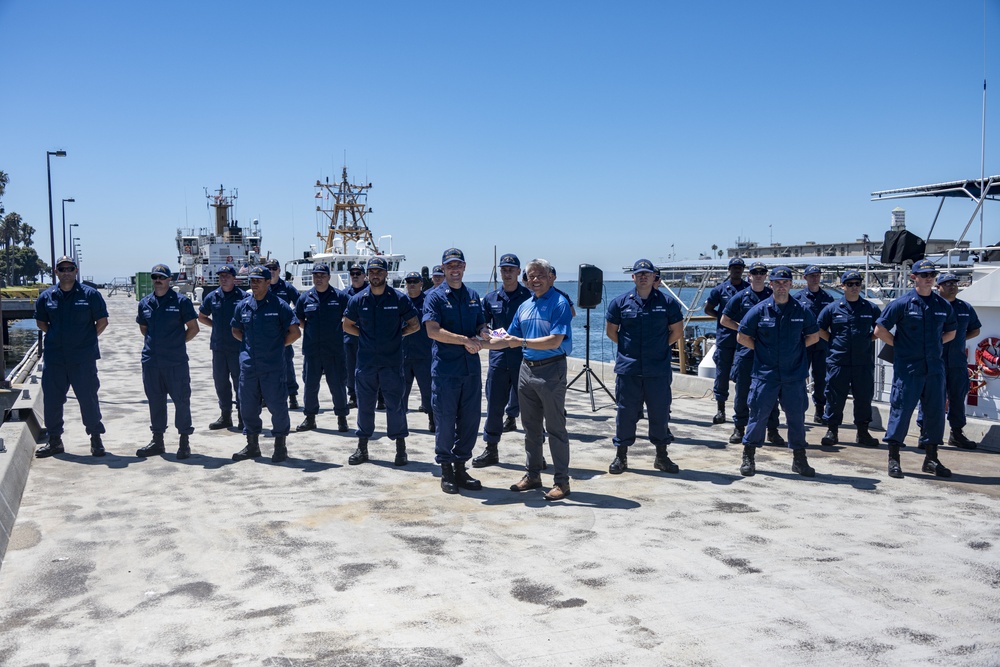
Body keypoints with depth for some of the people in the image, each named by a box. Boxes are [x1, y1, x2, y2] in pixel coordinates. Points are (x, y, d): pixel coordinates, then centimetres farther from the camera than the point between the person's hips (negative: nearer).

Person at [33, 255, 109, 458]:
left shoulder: (90, 294, -2)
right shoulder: (46, 296, 7)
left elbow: (102, 321, 3)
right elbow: (40, 322, 19)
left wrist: (87, 339, 3)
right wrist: (57, 336, 10)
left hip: (83, 357, -3)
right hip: (54, 356, 3)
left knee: (88, 397, 0)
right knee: (51, 398, 8)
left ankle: (96, 439, 11)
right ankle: (54, 440, 21)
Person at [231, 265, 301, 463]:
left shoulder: (279, 305, -5)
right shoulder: (243, 305, 9)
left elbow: (295, 332, -5)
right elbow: (236, 330, 23)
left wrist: (278, 345, 0)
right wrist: (249, 343, 10)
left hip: (272, 366, -5)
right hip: (248, 364, 5)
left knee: (277, 406, 0)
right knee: (248, 406, 10)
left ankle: (280, 446, 14)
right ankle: (252, 445, 25)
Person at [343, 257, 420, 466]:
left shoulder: (398, 299, -2)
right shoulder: (358, 300, 3)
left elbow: (414, 325, 7)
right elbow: (347, 325, 14)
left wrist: (396, 334, 0)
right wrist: (365, 335, 4)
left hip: (392, 362, -2)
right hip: (366, 361, 2)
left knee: (395, 404, 1)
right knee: (364, 404, 9)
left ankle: (401, 448, 12)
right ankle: (362, 447, 20)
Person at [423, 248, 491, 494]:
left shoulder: (473, 296, 14)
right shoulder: (435, 296, -2)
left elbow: (482, 325, 20)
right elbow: (433, 331, -13)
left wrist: (483, 334, -4)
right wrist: (466, 340, -17)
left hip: (471, 367, 5)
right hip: (445, 369, -5)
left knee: (470, 419, 7)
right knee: (445, 420, 1)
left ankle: (460, 466, 20)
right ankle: (446, 469, 15)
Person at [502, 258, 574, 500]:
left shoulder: (559, 303, -10)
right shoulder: (524, 306, 12)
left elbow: (555, 341, -20)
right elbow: (511, 338, 17)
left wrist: (522, 342, -22)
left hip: (551, 370, -7)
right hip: (527, 369, 7)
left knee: (555, 428, -1)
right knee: (530, 427, 14)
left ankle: (561, 481, 6)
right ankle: (532, 475, 25)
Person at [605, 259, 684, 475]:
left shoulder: (667, 302, 2)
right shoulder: (620, 302, 3)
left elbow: (677, 331, 11)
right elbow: (611, 331, 12)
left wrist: (659, 347, 8)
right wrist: (627, 347, 8)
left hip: (658, 370, 0)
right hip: (628, 369, 0)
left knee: (660, 412, 7)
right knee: (625, 412, 5)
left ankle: (661, 456, 21)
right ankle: (621, 456, 16)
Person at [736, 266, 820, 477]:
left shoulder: (801, 311, 4)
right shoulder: (759, 310, -2)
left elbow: (814, 336, 16)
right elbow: (742, 337, 4)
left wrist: (796, 348, 5)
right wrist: (761, 350, 1)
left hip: (794, 375, 2)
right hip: (765, 373, -2)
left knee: (797, 416, 7)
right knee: (759, 414, 1)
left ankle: (799, 459, 21)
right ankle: (748, 457, 14)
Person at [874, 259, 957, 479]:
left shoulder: (943, 305, 8)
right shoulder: (902, 303, -5)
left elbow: (951, 331, 23)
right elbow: (880, 330, -3)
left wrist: (935, 345, 10)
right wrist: (900, 345, -3)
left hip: (935, 368, 5)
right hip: (907, 368, -4)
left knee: (935, 411, 8)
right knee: (901, 410, -2)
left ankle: (931, 458, 20)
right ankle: (893, 459, 7)